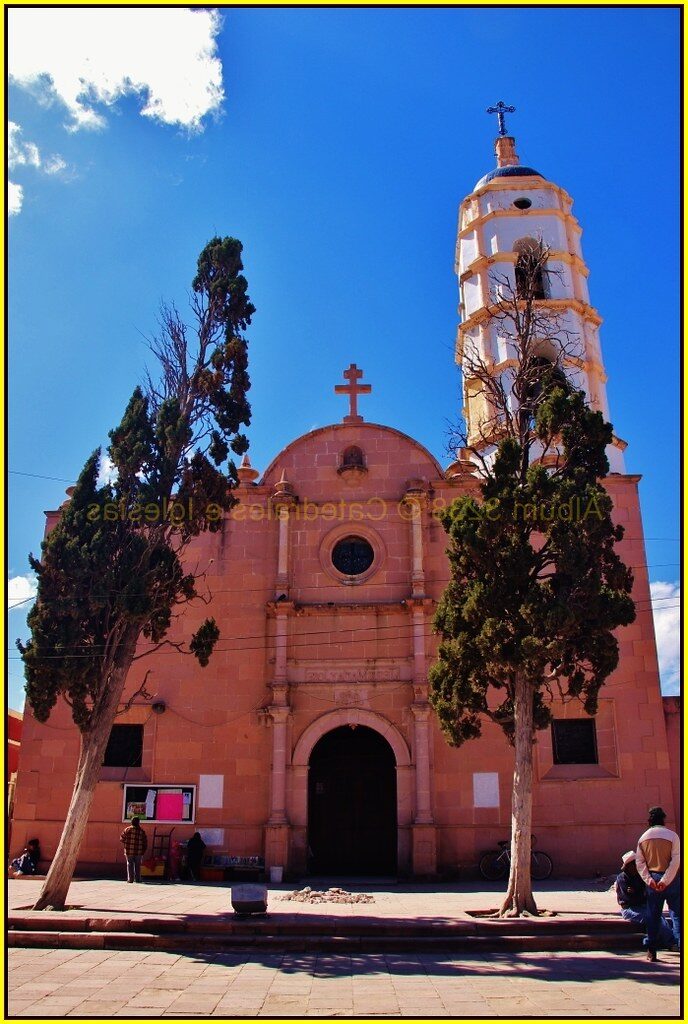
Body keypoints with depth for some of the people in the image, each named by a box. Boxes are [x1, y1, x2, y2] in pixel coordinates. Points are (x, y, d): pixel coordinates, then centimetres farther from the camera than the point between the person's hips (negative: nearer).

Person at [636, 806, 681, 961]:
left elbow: (639, 862, 0)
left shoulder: (643, 837, 6)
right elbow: (676, 861, -13)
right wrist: (665, 880, -13)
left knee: (653, 915, 8)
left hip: (652, 880, 3)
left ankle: (652, 951, 10)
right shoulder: (672, 835, -6)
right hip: (670, 879, -3)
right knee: (676, 913, 5)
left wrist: (649, 879, -5)